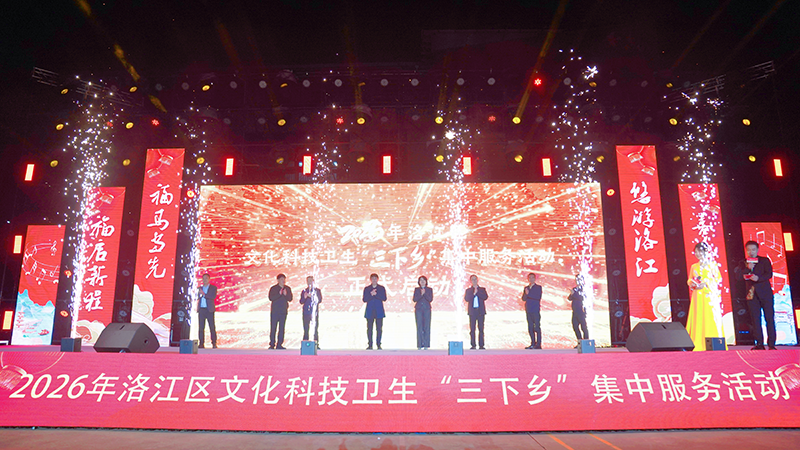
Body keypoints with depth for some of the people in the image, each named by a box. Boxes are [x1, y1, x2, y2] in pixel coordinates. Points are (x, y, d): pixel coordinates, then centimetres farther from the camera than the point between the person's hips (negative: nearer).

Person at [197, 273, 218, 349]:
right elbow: (198, 298, 21)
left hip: (209, 310, -3)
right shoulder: (200, 288, 18)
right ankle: (201, 344, 4)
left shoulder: (213, 288, 5)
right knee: (201, 327, 1)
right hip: (201, 310, 4)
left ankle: (214, 343, -5)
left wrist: (204, 294, -15)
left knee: (212, 327, -6)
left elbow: (213, 297, -8)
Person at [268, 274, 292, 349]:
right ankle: (272, 344, 2)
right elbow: (271, 298, -9)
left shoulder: (288, 288, 11)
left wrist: (286, 295, -13)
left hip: (283, 311, 3)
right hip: (274, 311, -3)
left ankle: (279, 344, 6)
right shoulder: (273, 288, 2)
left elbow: (290, 299, 5)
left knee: (282, 328, 1)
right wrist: (279, 294, -17)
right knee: (273, 328, -4)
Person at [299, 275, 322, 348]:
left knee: (315, 328, -6)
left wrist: (311, 296, -13)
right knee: (305, 329, 0)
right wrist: (304, 297, -9)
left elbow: (319, 300, 0)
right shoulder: (304, 291, 15)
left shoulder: (317, 290, 9)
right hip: (306, 312, 2)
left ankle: (316, 344, -4)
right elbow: (301, 302, 11)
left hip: (314, 311, -2)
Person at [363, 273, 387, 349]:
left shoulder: (382, 288, 10)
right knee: (369, 328, -2)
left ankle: (378, 345, 1)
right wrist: (371, 295, -13)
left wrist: (376, 294, -12)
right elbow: (364, 300, 2)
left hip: (379, 311, -1)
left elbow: (384, 298, -2)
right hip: (370, 311, 1)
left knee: (379, 328, -4)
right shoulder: (366, 289, 12)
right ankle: (370, 345, 4)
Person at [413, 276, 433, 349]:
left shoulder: (429, 289, 9)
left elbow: (430, 299, -2)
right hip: (418, 309, 0)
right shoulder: (416, 289, 11)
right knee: (419, 326, -4)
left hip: (427, 309, 0)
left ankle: (426, 344, -2)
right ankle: (420, 345, -2)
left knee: (427, 326, -5)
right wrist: (421, 294, -12)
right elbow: (414, 299, 1)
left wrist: (424, 293, -12)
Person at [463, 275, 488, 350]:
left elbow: (485, 297, -3)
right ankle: (473, 345, 0)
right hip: (472, 311, 0)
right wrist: (473, 293, -11)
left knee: (481, 329, -3)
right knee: (472, 329, -3)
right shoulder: (468, 290, 13)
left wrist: (477, 292, -6)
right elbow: (466, 299, -2)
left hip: (481, 311, 0)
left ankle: (481, 345, -1)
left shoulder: (482, 289, 14)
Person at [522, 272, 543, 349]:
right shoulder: (526, 288, 18)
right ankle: (533, 344, 9)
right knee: (530, 328, 4)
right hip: (528, 310, 5)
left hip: (536, 310, -5)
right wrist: (526, 294, -10)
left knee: (537, 327, -8)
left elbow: (538, 297, -11)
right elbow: (523, 298, 9)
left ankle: (538, 344, -7)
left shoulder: (538, 287, 3)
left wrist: (529, 294, -11)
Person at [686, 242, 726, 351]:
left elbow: (718, 278, -1)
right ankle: (699, 345, -2)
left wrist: (705, 284, -12)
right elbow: (689, 280, 18)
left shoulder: (711, 264, 5)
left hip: (709, 295, -3)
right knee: (698, 318, -2)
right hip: (697, 296, 3)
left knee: (710, 317, -8)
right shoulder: (694, 266, 16)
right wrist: (692, 283, -4)